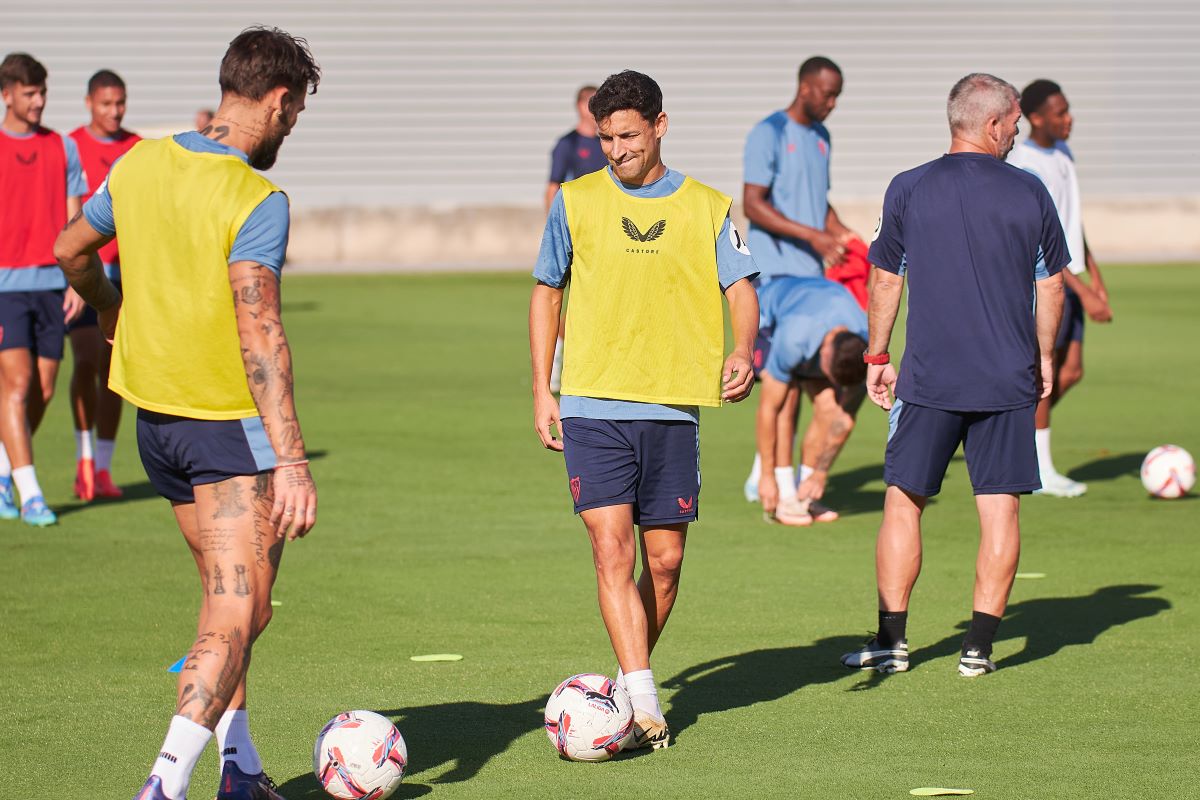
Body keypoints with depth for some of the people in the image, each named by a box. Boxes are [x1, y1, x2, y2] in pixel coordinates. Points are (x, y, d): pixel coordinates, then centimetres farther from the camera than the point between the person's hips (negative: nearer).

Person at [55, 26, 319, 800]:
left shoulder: (139, 164, 2)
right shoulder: (256, 202, -20)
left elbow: (72, 250, 18)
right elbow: (259, 336, -26)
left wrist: (109, 308, 39)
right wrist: (291, 461, -27)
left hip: (154, 416, 8)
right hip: (232, 420, -8)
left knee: (226, 597, 20)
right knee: (240, 612, -7)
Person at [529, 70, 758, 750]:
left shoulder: (706, 208, 7)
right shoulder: (576, 202, 7)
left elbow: (741, 288, 2)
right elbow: (547, 293, 14)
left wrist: (742, 350, -19)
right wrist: (542, 390, 8)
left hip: (673, 407, 1)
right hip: (592, 406, -1)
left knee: (665, 561, 4)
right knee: (612, 549, -13)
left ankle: (631, 682, 24)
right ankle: (643, 703, -17)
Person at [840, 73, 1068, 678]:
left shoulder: (909, 190, -2)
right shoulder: (1029, 193, 1)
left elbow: (884, 278, 5)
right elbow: (1052, 286, 8)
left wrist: (876, 357, 15)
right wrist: (1044, 358, 22)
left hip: (928, 379, 0)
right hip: (1009, 380, 0)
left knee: (903, 502, 8)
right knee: (1000, 507, 5)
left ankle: (891, 639, 7)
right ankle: (980, 645, 3)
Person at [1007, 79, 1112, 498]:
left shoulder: (1063, 154, 11)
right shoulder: (1023, 168, -17)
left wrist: (1093, 271, 21)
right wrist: (1084, 292, -22)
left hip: (1068, 277, 8)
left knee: (1071, 371, 7)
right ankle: (1041, 472, 5)